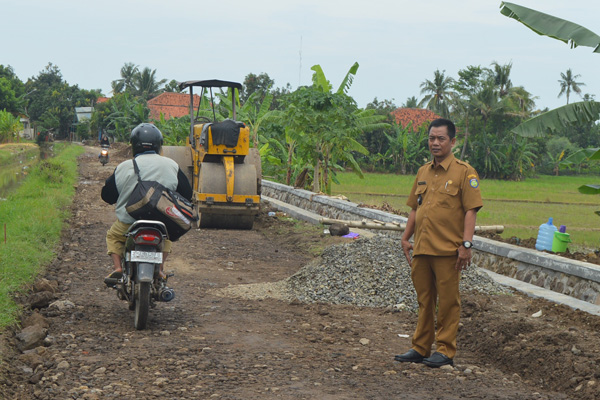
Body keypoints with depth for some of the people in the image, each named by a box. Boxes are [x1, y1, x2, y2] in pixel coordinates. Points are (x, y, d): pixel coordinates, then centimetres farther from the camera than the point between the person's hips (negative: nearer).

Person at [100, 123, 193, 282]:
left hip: (129, 222, -1)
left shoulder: (124, 167, -2)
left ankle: (117, 267, 7)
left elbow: (107, 195, 6)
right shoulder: (172, 165, 2)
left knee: (113, 236, 28)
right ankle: (160, 268, 15)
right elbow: (187, 194, 7)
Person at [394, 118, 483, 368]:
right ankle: (420, 347, 21)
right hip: (421, 248, 6)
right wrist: (405, 238, 14)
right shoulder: (423, 172, 15)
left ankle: (445, 350, 9)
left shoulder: (464, 172, -4)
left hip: (448, 250, -6)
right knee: (424, 300, 13)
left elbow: (470, 210, -9)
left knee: (447, 301, 1)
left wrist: (466, 244, -16)